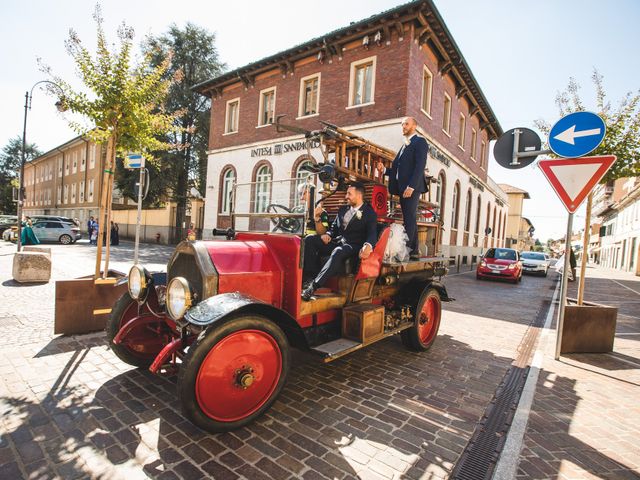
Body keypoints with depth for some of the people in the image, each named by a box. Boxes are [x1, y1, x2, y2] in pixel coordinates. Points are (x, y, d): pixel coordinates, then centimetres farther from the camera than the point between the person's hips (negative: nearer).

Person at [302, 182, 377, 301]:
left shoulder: (369, 213, 1)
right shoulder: (343, 209, 20)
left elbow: (372, 233, -12)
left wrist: (368, 245, -36)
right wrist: (328, 234, -1)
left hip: (353, 246, -6)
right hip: (337, 241, 7)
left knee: (338, 252, -41)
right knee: (309, 240, -14)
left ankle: (313, 287, -43)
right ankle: (313, 277, -20)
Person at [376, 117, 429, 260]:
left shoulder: (420, 142, 0)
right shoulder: (405, 145, 26)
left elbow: (420, 166, -13)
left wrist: (411, 186, -22)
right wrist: (384, 170, 4)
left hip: (411, 188, -8)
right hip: (403, 188, 9)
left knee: (409, 219, -10)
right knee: (410, 219, 8)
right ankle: (413, 250, 12)